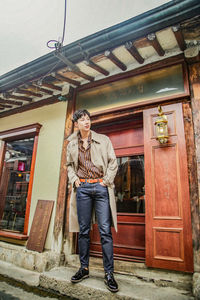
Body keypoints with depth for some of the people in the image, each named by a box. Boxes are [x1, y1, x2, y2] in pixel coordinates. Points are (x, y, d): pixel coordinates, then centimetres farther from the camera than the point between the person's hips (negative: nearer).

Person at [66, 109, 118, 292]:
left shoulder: (103, 140, 5)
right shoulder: (72, 144, 11)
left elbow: (113, 162, 4)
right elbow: (69, 165, 21)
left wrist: (106, 180, -5)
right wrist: (74, 179, 5)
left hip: (101, 187, -2)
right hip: (82, 188, 2)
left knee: (105, 231, -2)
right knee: (83, 230, 9)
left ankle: (109, 273, 10)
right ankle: (84, 268, 25)